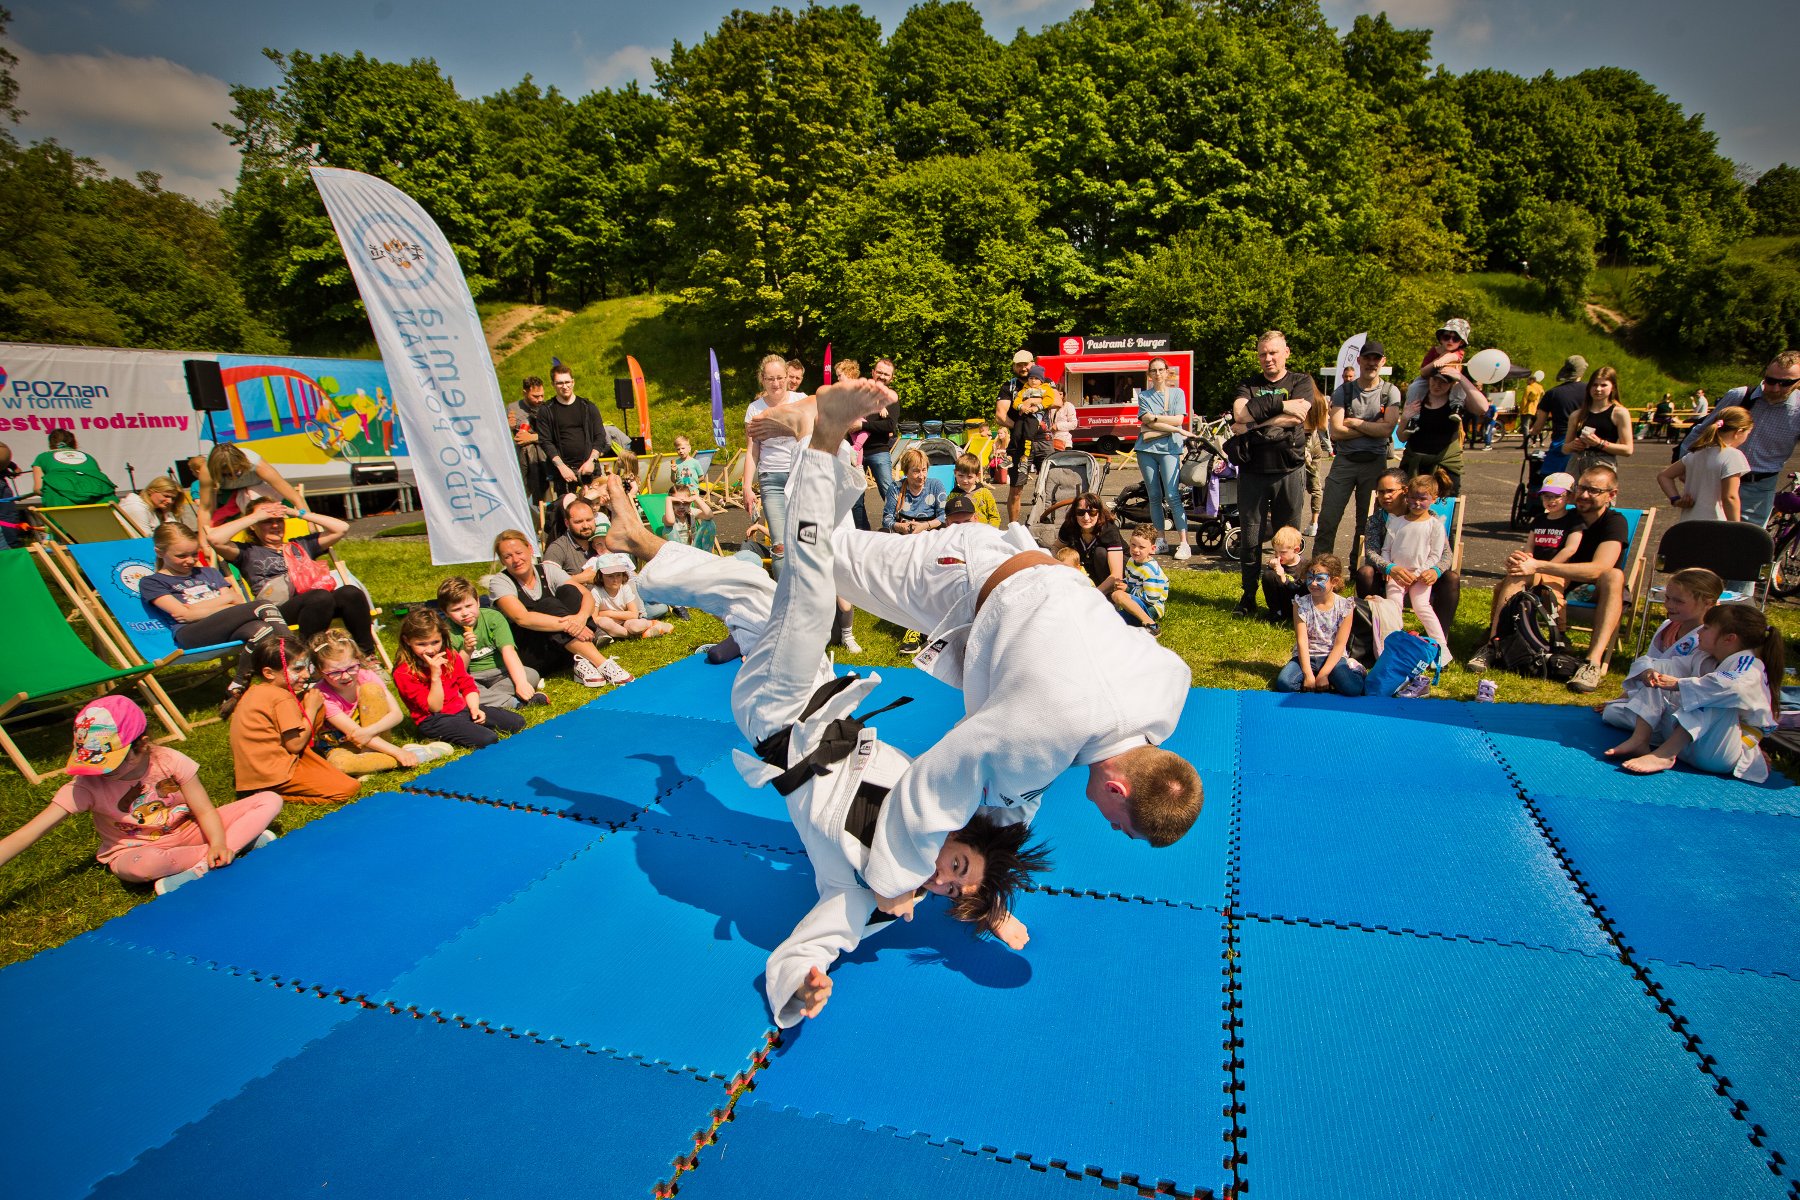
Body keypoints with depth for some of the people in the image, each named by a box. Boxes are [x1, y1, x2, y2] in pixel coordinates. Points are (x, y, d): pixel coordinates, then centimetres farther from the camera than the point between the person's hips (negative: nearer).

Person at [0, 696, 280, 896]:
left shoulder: (170, 762, -17)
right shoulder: (86, 786, -17)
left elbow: (205, 811, -13)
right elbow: (28, 833, -19)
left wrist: (218, 842, -31)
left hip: (185, 831, 1)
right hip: (134, 849, -1)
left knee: (270, 800, -16)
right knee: (142, 865, -42)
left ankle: (200, 868, -28)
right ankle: (243, 840, -22)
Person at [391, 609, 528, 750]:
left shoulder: (450, 656, 4)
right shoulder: (403, 673, -14)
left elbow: (467, 685, 12)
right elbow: (434, 708, -16)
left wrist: (474, 708, -6)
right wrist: (435, 675, -27)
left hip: (462, 709, 7)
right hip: (433, 720, -7)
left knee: (517, 722, -4)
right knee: (488, 739, -29)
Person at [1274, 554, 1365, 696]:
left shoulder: (1345, 607, -6)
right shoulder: (1301, 604, -6)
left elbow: (1339, 645, -8)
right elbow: (1302, 641, -12)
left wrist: (1323, 674, -17)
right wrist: (1308, 674, -20)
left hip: (1332, 657, -1)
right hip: (1306, 656, 1)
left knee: (1353, 688, -29)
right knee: (1284, 683, -28)